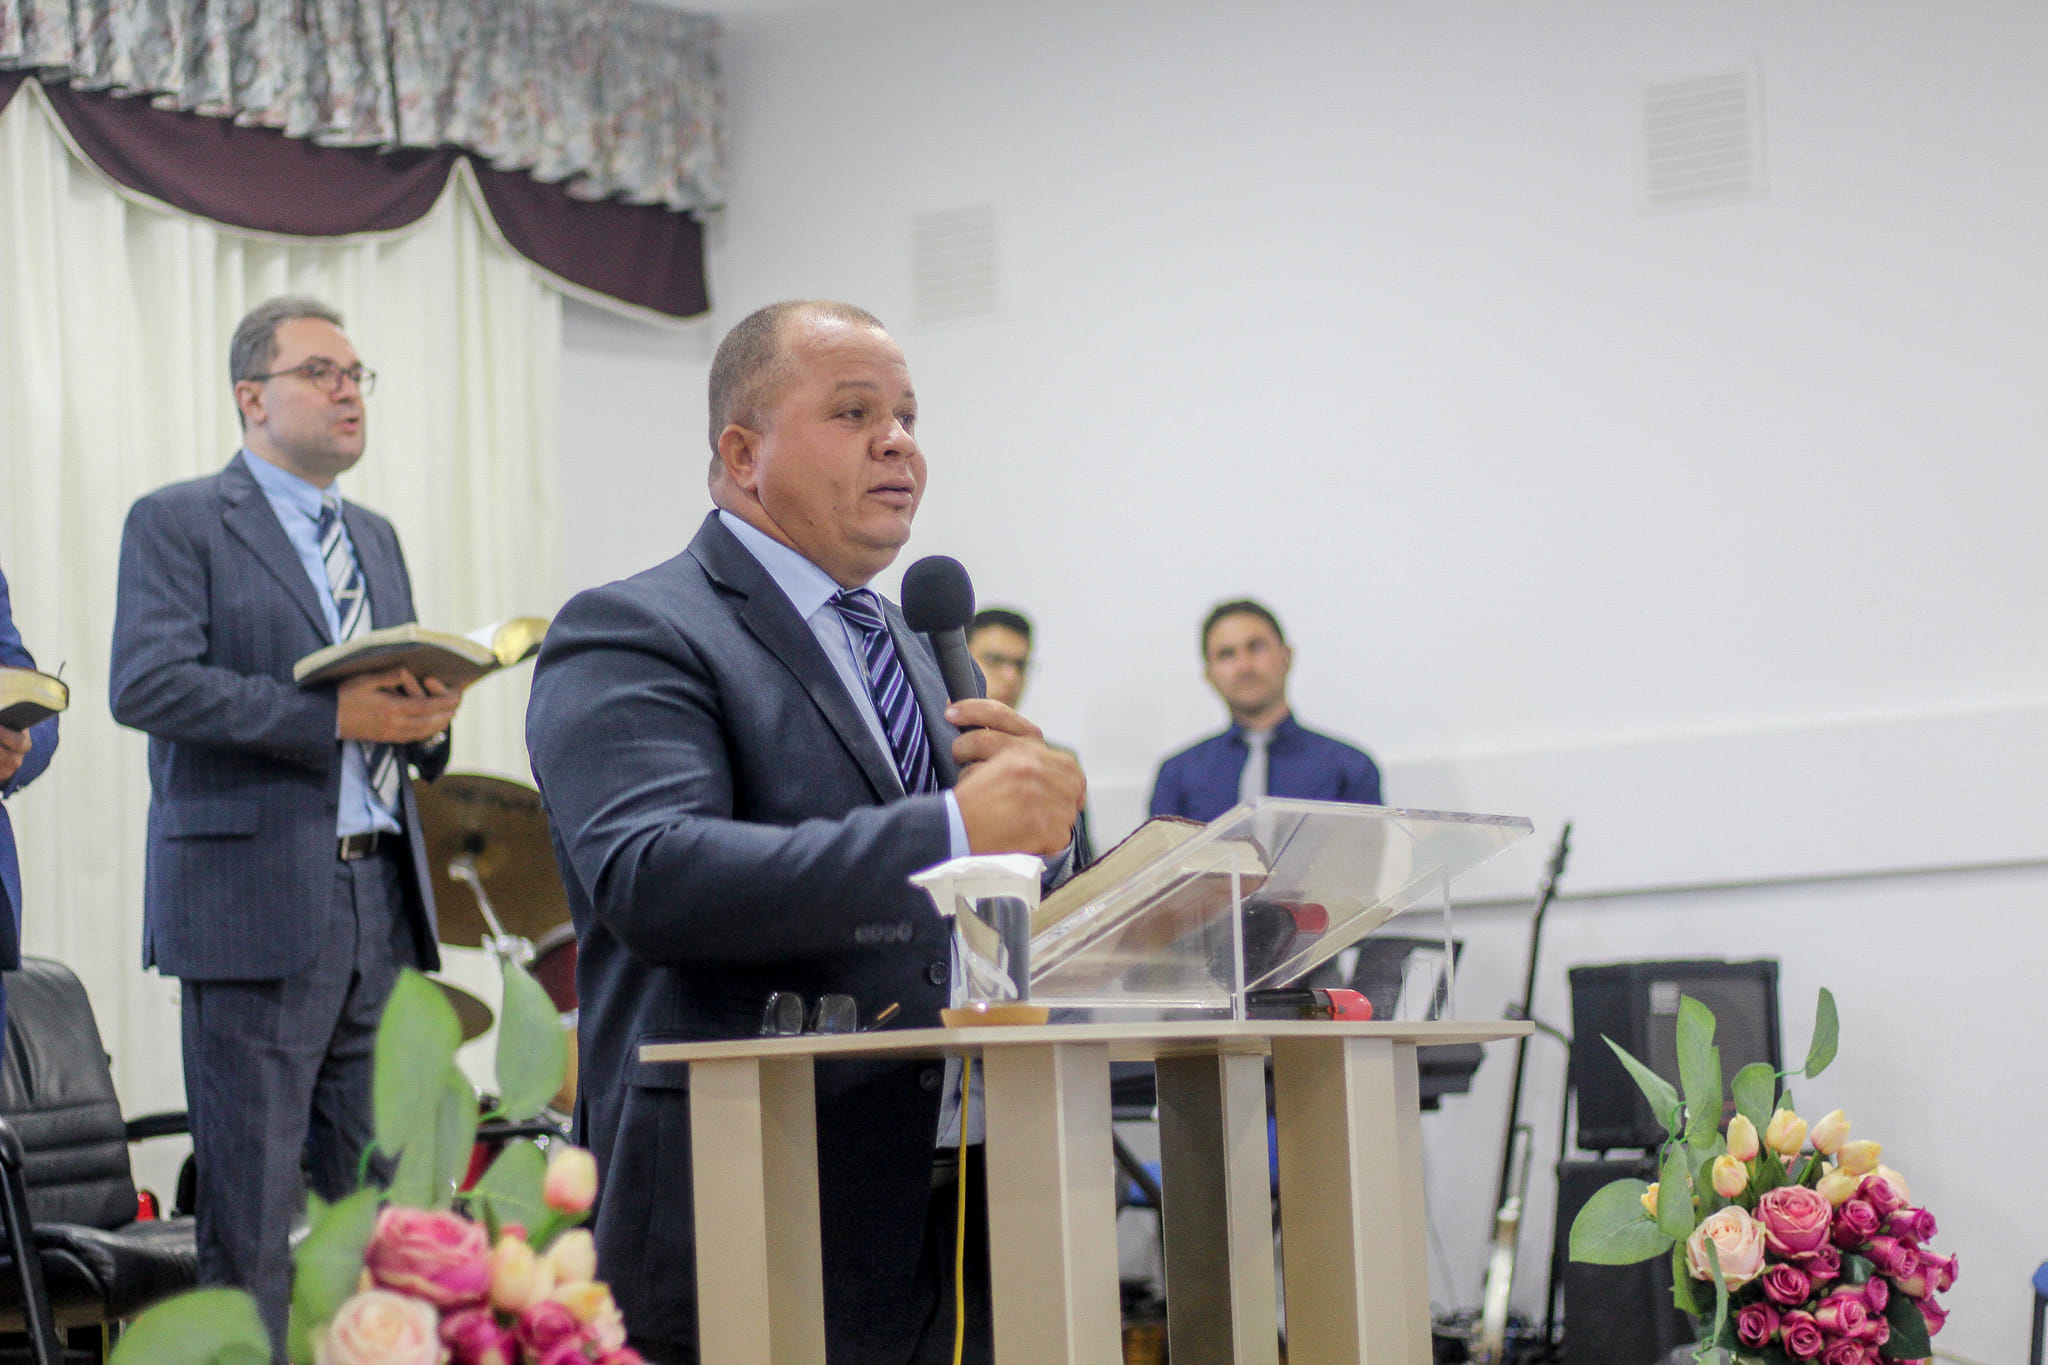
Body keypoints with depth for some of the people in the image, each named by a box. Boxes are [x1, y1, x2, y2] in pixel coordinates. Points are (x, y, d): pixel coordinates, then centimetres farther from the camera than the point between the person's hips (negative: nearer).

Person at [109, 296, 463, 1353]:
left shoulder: (375, 540, 21)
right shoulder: (178, 523, -1)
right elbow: (146, 683, -15)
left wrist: (425, 716, -2)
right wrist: (334, 716, -19)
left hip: (380, 899, 6)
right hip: (258, 899, -6)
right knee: (251, 1215, -3)